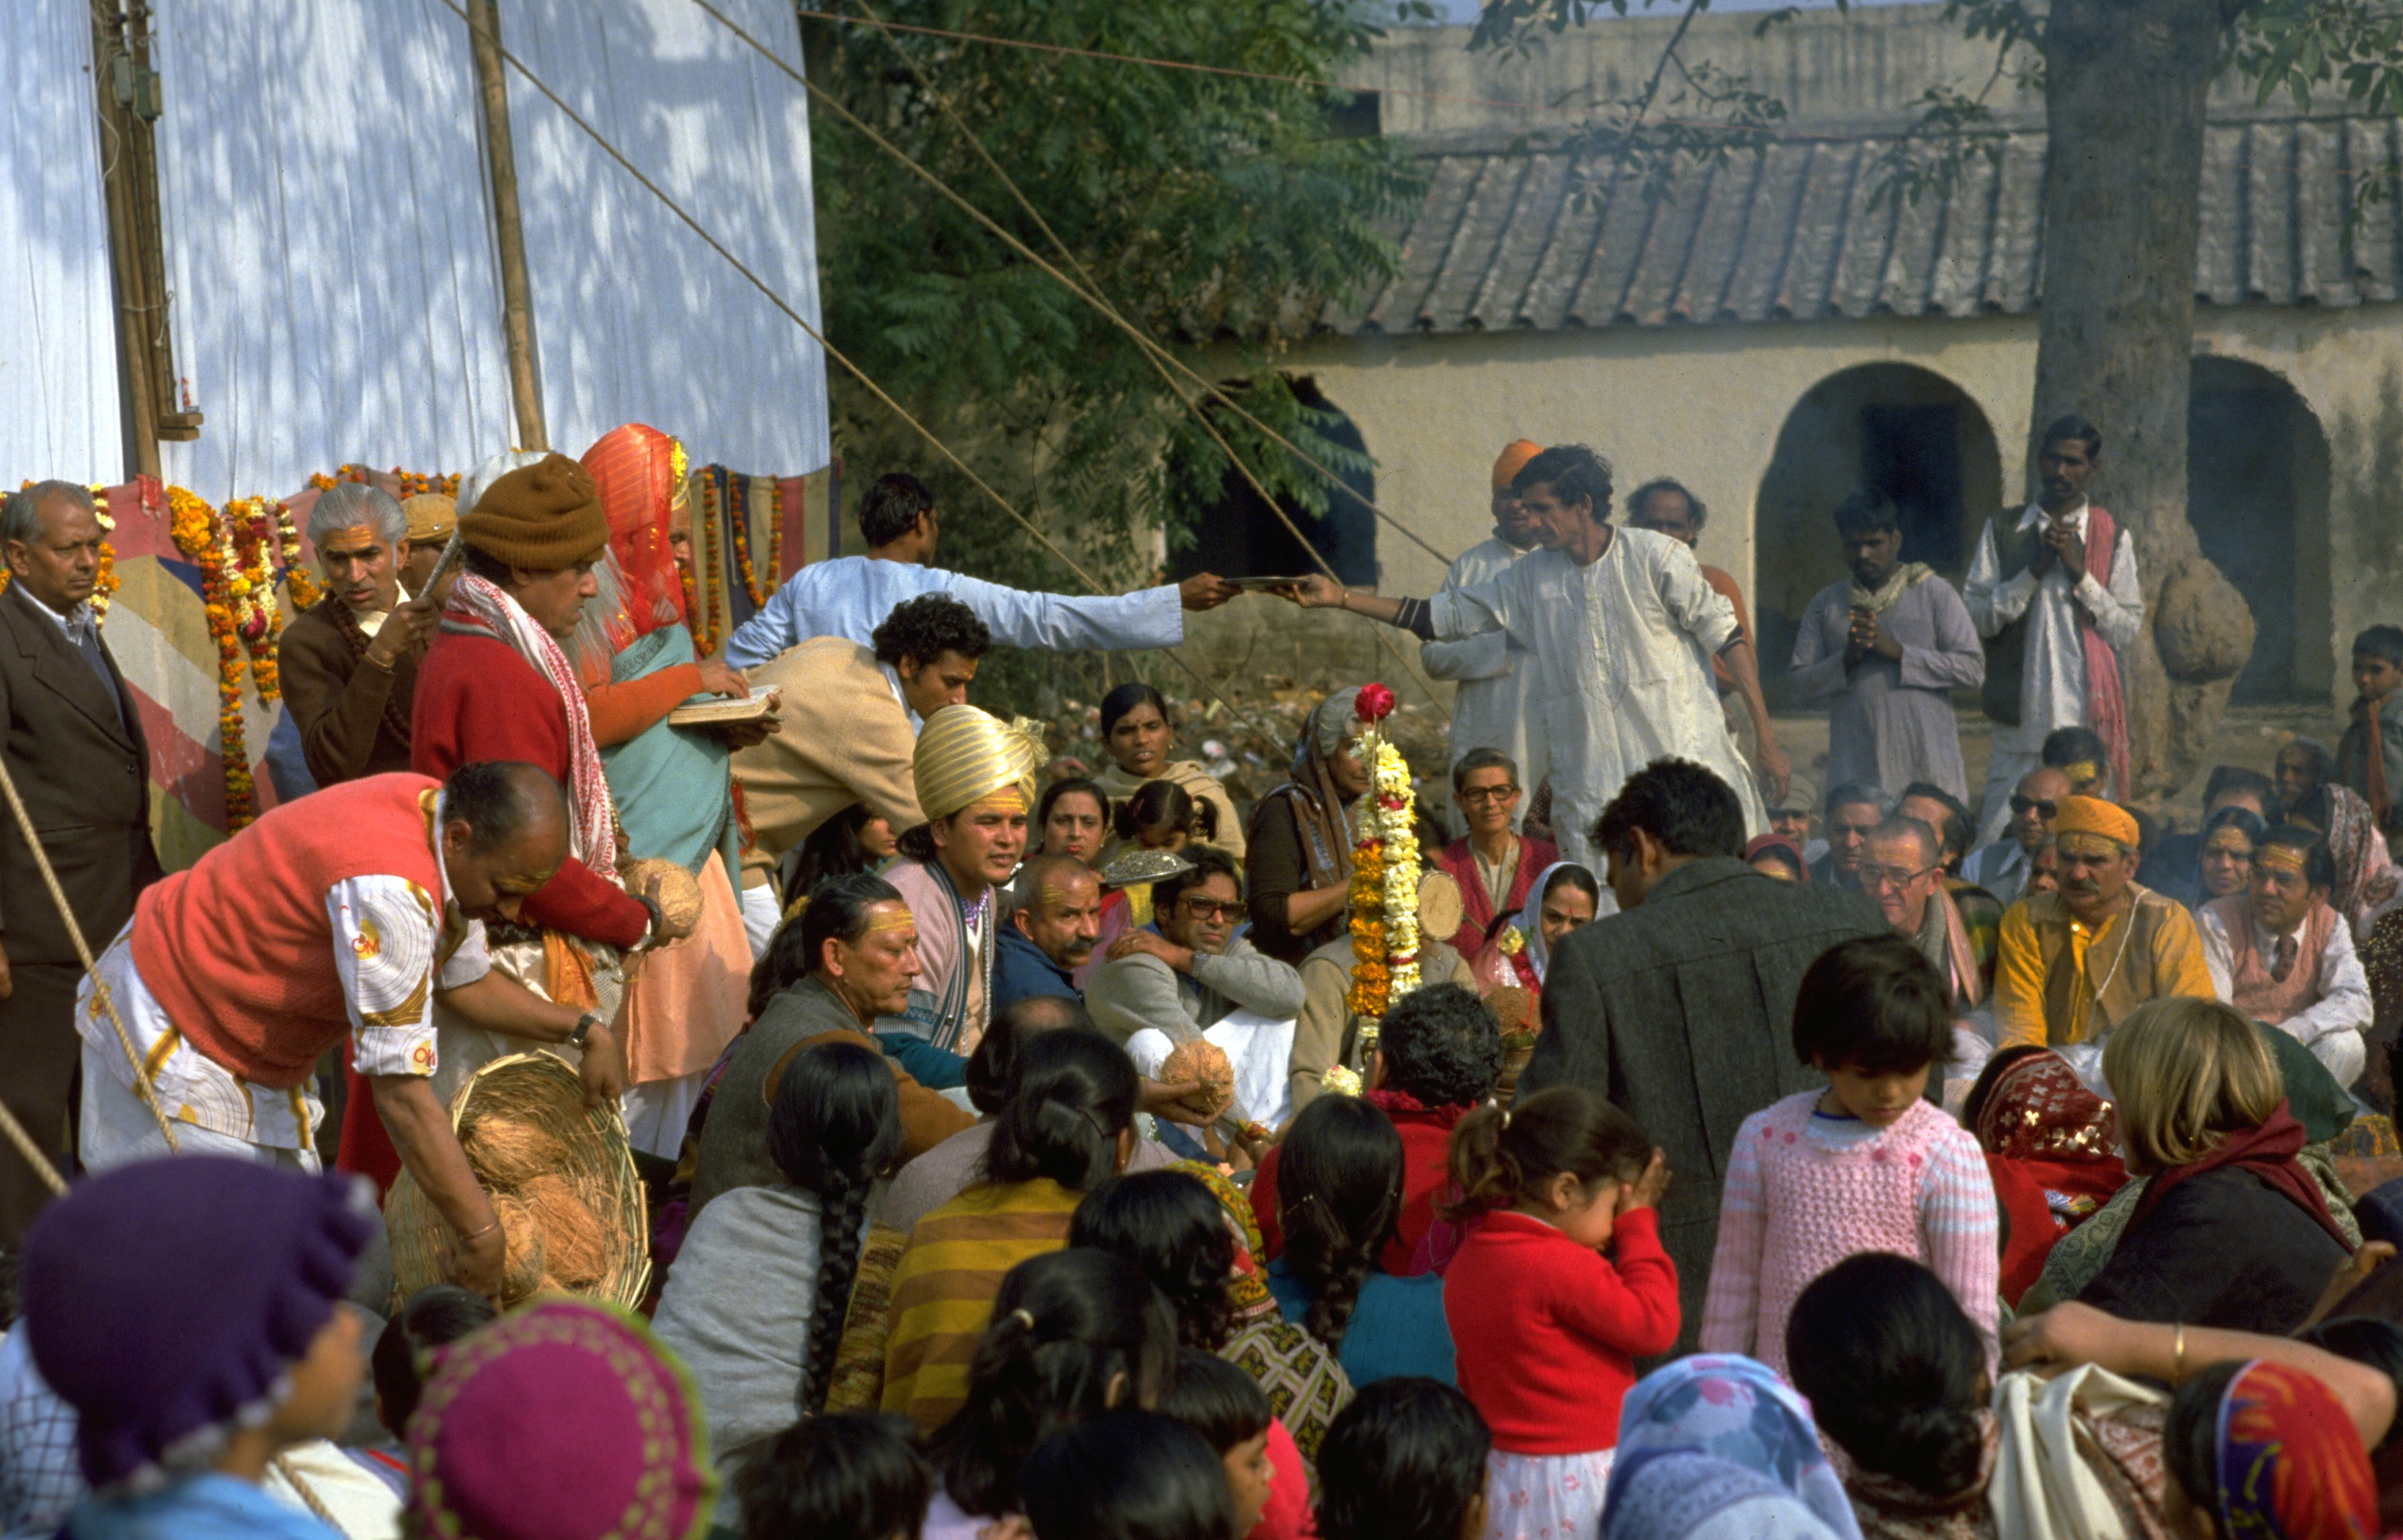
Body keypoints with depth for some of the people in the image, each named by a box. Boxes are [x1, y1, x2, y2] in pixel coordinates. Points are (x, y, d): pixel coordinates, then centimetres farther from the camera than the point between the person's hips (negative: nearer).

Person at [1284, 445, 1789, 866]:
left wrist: (1766, 734, -5)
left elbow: (1728, 638, -1)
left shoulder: (1656, 557, -3)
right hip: (1591, 784, 4)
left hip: (1681, 757, -4)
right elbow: (1444, 617, 13)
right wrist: (1340, 597, 7)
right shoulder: (1533, 577, 9)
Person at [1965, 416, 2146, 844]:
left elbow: (2127, 632, 4)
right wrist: (2034, 570, -7)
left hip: (2086, 722, -1)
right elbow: (1975, 616, 2)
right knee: (1999, 837, -5)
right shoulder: (2003, 530, 11)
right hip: (2019, 722, 1)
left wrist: (2081, 573, -6)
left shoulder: (2112, 538, 9)